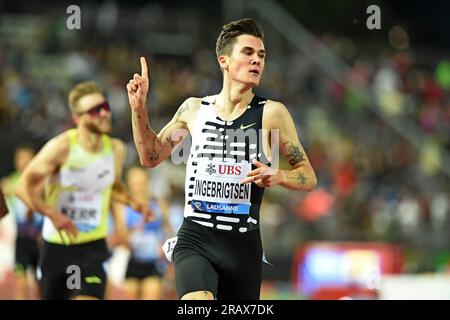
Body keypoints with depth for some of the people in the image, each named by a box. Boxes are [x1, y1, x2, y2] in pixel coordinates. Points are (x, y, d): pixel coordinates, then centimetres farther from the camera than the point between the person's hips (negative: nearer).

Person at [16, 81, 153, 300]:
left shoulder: (116, 149, -2)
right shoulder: (62, 147, -16)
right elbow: (24, 186, -12)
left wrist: (132, 202, -1)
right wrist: (52, 214, -25)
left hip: (93, 247, 1)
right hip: (56, 246, -1)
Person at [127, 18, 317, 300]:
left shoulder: (271, 113, 0)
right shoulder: (194, 109, 7)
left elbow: (309, 178, 5)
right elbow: (150, 157, 20)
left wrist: (278, 176, -17)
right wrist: (139, 108, 6)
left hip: (244, 244, 1)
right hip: (195, 239, -1)